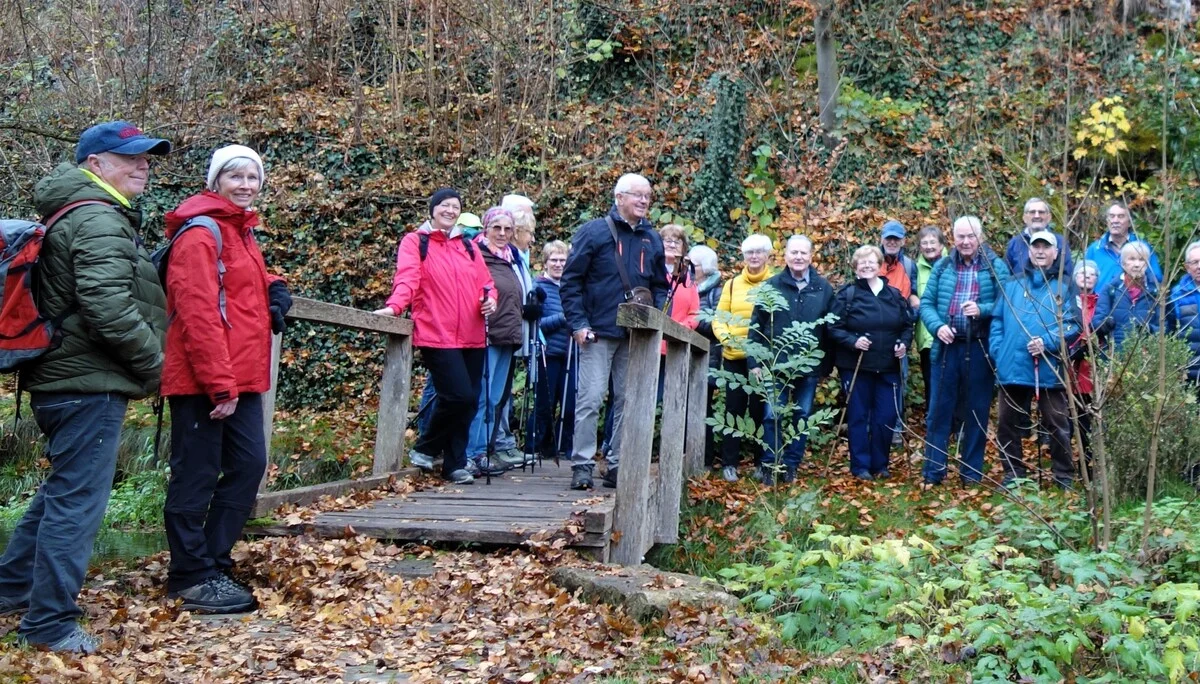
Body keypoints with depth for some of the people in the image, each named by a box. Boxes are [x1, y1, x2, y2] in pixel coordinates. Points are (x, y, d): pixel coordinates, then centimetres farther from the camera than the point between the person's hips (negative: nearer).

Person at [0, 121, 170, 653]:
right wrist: (153, 365, -13)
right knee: (78, 499, -5)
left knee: (63, 490, 22)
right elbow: (109, 308, -24)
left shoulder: (74, 215, 19)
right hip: (88, 383, -11)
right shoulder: (100, 220, -14)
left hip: (63, 378, 11)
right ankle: (49, 623, 1)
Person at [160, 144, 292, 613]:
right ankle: (192, 577, 9)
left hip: (241, 378, 9)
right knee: (197, 476, -1)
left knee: (249, 465, 10)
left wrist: (274, 291, 8)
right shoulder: (200, 233, -11)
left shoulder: (241, 231, 18)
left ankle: (214, 562, 21)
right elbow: (197, 311, -19)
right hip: (202, 381, -9)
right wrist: (219, 384, -22)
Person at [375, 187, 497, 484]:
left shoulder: (468, 245, 18)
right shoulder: (415, 242, 3)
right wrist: (394, 306, -30)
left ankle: (454, 463, 16)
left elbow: (486, 282, 20)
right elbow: (408, 277, -13)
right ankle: (425, 448, 8)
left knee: (469, 401, 5)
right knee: (459, 396, -15)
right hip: (437, 335, -6)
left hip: (472, 337, 6)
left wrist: (490, 301, -2)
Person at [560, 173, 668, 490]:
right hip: (598, 333, -5)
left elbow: (660, 286, 18)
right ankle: (582, 465, -1)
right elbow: (571, 281, -5)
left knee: (629, 401, 8)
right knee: (590, 399, -7)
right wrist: (578, 324, -12)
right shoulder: (593, 232, -3)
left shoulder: (652, 240, 12)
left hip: (636, 335, 5)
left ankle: (618, 465, 16)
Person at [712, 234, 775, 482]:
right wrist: (725, 337, -10)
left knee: (760, 409, 3)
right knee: (734, 408, 3)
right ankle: (729, 463, 7)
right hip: (734, 357, 2)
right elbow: (719, 317, 8)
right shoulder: (732, 284, 10)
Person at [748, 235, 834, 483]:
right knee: (772, 416, 0)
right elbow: (757, 325, -1)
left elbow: (831, 329, 5)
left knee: (802, 416, 8)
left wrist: (827, 365, 3)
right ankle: (770, 464, 10)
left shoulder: (824, 288, 3)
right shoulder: (771, 285, 0)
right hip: (776, 363, -1)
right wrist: (755, 361, -6)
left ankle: (791, 465, 18)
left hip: (810, 366, 1)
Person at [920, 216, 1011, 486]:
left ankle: (972, 472, 17)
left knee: (977, 411, 7)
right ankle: (933, 472, 9)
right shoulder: (941, 267, 8)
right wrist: (937, 326, -11)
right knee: (939, 409, 4)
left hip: (980, 349, -2)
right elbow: (926, 303, 6)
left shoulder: (996, 266, 0)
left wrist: (982, 310, -21)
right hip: (946, 347, 2)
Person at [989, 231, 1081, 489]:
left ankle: (1064, 477, 16)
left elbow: (1073, 324, -6)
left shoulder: (1065, 286, 6)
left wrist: (1048, 341, -19)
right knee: (1007, 424, 8)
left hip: (1050, 369, -3)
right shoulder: (1012, 284, 15)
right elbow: (997, 320, 10)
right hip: (1012, 367, 3)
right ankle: (1013, 473, 21)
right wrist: (997, 351, -4)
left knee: (1058, 426, 4)